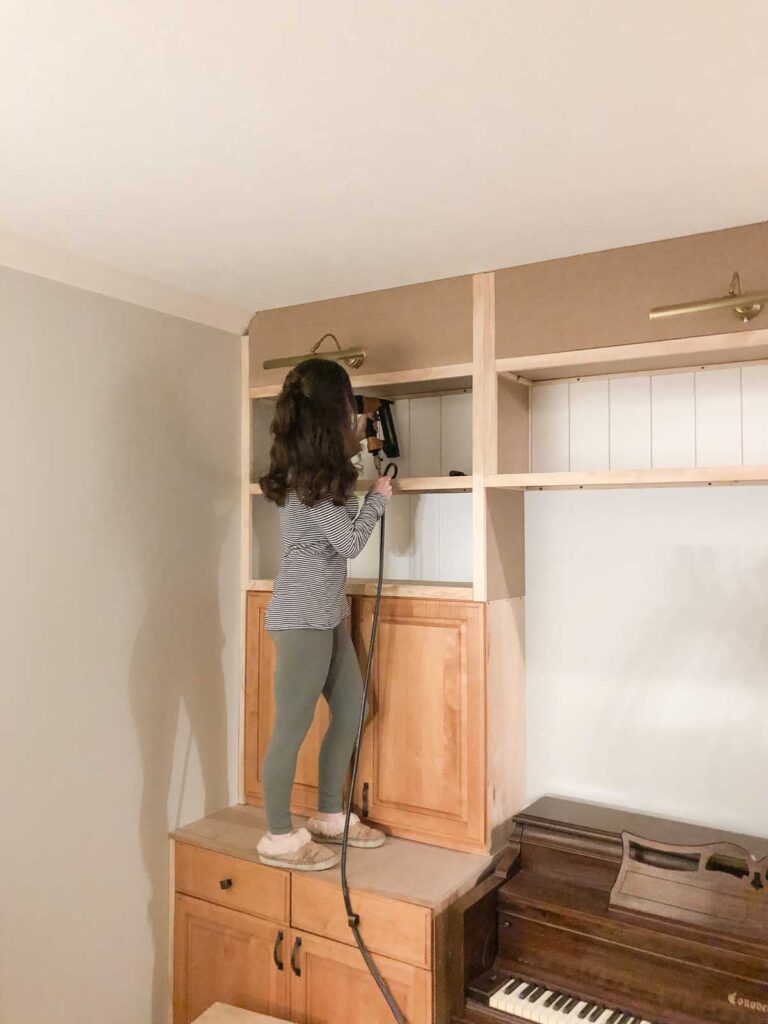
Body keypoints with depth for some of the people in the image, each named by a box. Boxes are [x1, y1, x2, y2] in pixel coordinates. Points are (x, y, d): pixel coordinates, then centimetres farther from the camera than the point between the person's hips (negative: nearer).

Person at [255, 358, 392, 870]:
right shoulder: (307, 475, -19)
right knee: (293, 727, 0)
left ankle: (329, 817, 31)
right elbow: (349, 542, -14)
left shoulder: (314, 463, 10)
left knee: (351, 707, 17)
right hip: (303, 616, -11)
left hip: (327, 612, 11)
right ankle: (280, 838, 16)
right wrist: (378, 497, -3)